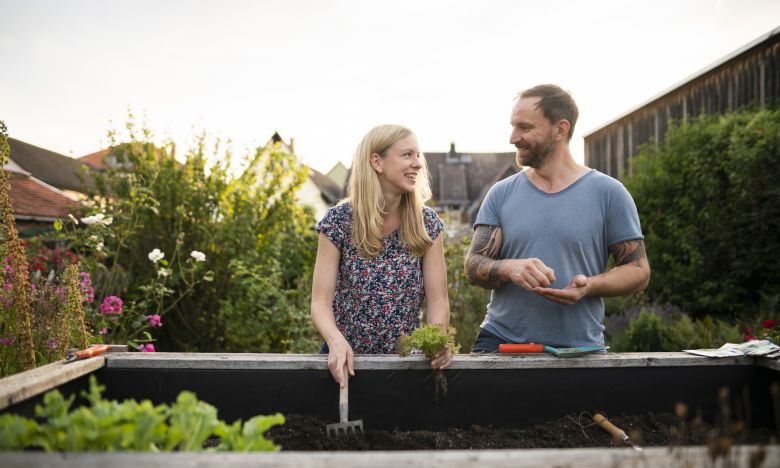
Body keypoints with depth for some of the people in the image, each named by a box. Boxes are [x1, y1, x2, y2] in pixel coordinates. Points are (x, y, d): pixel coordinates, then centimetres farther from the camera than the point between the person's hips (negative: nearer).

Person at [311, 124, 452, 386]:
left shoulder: (427, 223, -2)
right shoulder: (339, 221, -9)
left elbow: (437, 300, -3)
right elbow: (321, 302, -11)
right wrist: (336, 340, -29)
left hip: (406, 358, 2)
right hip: (348, 360, -1)